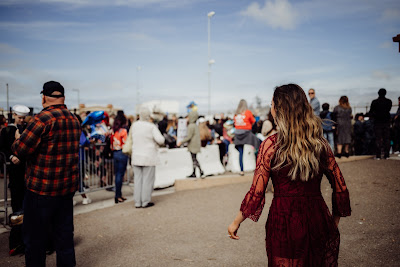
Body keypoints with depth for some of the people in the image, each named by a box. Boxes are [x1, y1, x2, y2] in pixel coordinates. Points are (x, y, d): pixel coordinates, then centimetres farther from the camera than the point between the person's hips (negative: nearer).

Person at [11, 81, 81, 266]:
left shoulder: (44, 118, -16)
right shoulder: (74, 120, 8)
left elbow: (21, 149, -18)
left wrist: (16, 143, 6)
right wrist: (21, 157, 17)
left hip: (41, 188, -7)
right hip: (67, 187, 7)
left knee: (35, 237, 7)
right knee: (64, 234, 16)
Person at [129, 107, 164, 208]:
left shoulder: (134, 125, 2)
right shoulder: (152, 127, -12)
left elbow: (131, 139, 11)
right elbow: (160, 140, -18)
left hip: (136, 157, 5)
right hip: (148, 157, -5)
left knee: (137, 179, 10)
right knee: (148, 180, 4)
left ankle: (137, 202, 13)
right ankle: (145, 202, 7)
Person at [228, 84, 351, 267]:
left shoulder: (271, 145, -12)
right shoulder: (320, 143, -2)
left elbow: (256, 192, -12)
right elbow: (340, 188, 3)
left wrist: (236, 222, 1)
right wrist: (334, 222, 17)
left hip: (283, 220, -3)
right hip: (317, 218, 3)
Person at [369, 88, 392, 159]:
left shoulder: (374, 102, -6)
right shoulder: (389, 101, 0)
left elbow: (371, 112, 0)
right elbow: (388, 110, 12)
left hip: (378, 122, -2)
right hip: (387, 121, 2)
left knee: (378, 139, -1)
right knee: (387, 139, 6)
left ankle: (378, 155, -3)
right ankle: (386, 155, 5)